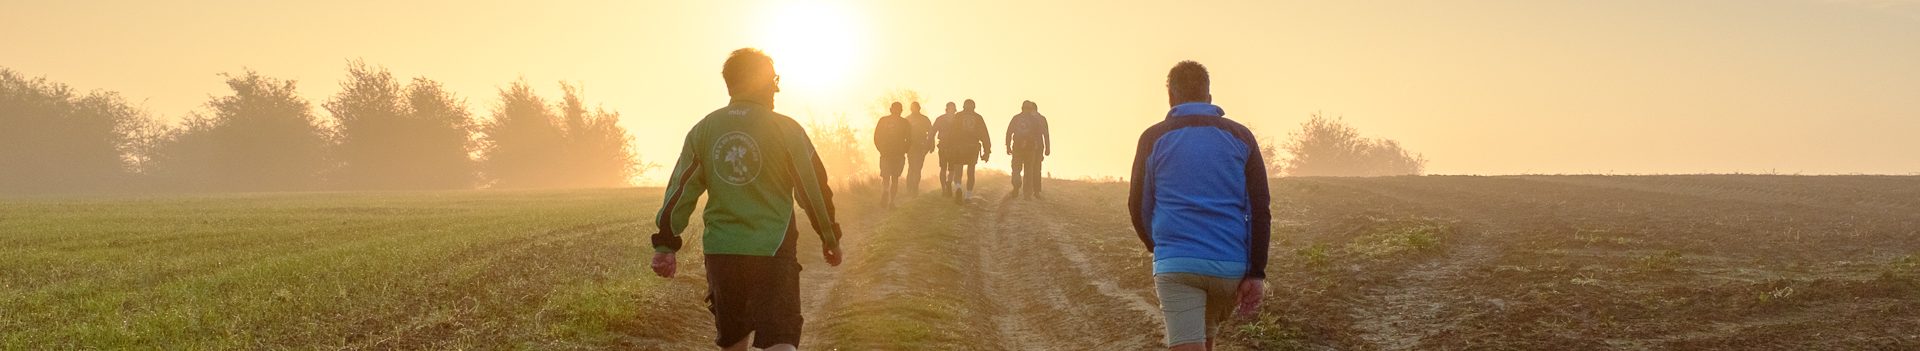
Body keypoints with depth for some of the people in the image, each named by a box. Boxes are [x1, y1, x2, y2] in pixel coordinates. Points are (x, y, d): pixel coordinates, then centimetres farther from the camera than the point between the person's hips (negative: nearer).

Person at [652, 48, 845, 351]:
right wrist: (830, 236, 12)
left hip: (720, 252, 4)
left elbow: (681, 189, 4)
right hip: (773, 250, -4)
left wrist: (665, 244, 9)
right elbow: (813, 187, 0)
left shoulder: (703, 130, 5)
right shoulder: (785, 129, -5)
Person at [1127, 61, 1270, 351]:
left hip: (1176, 264, -3)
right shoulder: (1240, 136, 10)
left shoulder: (1154, 138, 6)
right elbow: (1259, 209, 4)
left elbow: (1138, 206, 12)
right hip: (1232, 266, 3)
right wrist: (1256, 272, 3)